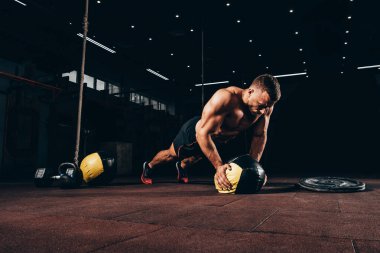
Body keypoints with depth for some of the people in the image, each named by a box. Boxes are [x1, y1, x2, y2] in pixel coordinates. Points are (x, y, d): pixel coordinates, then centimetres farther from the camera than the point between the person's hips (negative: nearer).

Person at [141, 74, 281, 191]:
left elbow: (260, 136, -14)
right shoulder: (225, 98, -46)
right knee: (171, 155, 23)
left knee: (194, 158, 35)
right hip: (195, 132, -5)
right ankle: (149, 166, 54)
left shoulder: (266, 106, -27)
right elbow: (203, 133, -45)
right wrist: (219, 166, -45)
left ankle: (182, 166, 70)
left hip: (215, 140, 5)